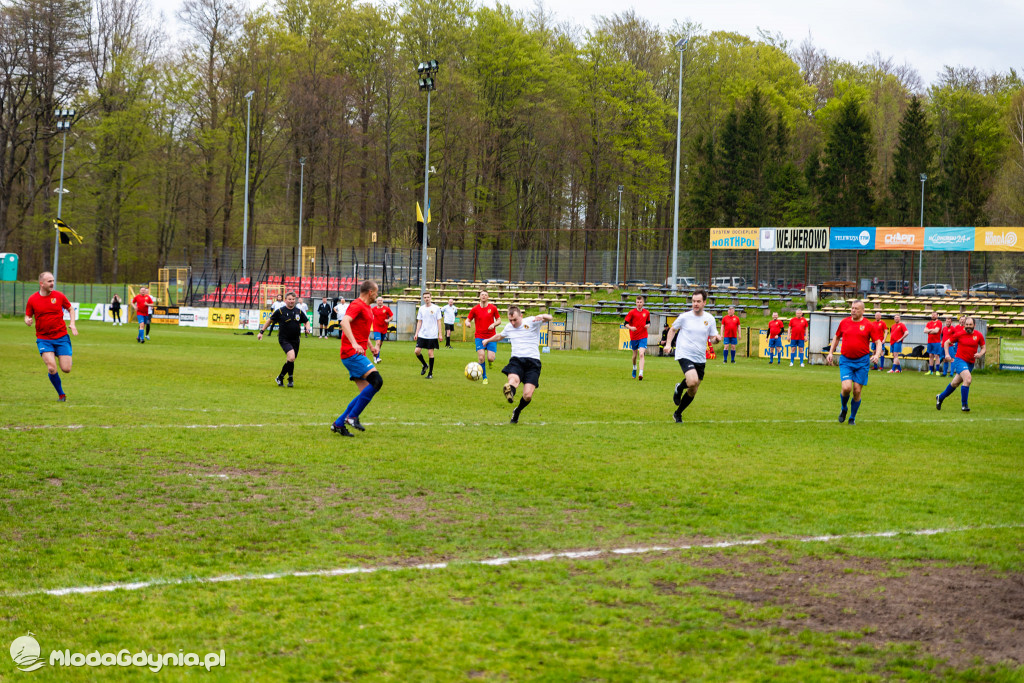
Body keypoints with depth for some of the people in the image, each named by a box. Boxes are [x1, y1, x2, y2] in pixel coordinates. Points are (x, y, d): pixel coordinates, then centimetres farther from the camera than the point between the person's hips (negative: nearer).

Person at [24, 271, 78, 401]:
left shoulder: (59, 296, 0)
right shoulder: (32, 299, -2)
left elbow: (70, 309, 15)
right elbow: (27, 316, 9)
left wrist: (72, 324, 0)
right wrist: (27, 320, -15)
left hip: (61, 337, 1)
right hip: (43, 339, -1)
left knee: (66, 369, -5)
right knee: (52, 369, -18)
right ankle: (61, 394, 5)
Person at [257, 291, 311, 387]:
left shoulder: (299, 312, 4)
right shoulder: (280, 311, -5)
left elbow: (306, 321, 18)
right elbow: (270, 320, 7)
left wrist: (307, 329, -4)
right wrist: (261, 332, 6)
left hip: (295, 340, 5)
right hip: (284, 339, -5)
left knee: (290, 361, 9)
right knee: (291, 357, -23)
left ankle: (280, 377, 28)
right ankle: (290, 379, -7)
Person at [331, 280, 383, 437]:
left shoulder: (367, 307, 21)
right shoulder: (357, 305, -11)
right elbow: (344, 322, -28)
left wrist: (371, 346, 29)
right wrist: (354, 343, -39)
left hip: (358, 355, 10)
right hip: (352, 353, -10)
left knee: (366, 392, 6)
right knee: (376, 381, -20)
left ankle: (339, 424, 8)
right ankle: (352, 416, -14)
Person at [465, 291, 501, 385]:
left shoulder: (493, 308, 1)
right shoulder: (475, 309, 0)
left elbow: (499, 319, 10)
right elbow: (468, 320, 7)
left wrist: (494, 324, -11)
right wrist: (467, 323, -17)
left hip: (491, 337, 0)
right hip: (479, 337, 0)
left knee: (491, 358, -10)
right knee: (481, 358, -12)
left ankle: (490, 362, 30)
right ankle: (484, 378, 6)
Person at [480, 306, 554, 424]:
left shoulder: (531, 322, 2)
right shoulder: (508, 327, 18)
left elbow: (549, 318, -11)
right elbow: (500, 336, 41)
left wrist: (542, 317, -35)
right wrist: (488, 340, 59)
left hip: (533, 362, -3)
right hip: (516, 360, 3)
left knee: (527, 396, -14)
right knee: (513, 380, -34)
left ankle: (517, 412, 15)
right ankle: (510, 393, -68)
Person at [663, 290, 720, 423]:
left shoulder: (709, 319, 3)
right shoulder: (685, 317, -4)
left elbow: (712, 339, 9)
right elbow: (673, 329, 12)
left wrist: (716, 339, -14)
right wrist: (668, 344, -2)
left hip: (700, 359, 4)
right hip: (684, 355, -4)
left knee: (693, 392, 10)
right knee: (693, 381, -29)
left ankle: (677, 414, 30)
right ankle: (679, 388, 5)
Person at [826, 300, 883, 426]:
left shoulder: (869, 325, -2)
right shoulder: (844, 322, 5)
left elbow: (878, 342, 2)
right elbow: (837, 337, 20)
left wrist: (877, 355, -17)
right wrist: (831, 353, 14)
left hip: (862, 361, -1)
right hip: (846, 360, 1)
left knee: (857, 391, 0)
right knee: (846, 388, -16)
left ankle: (852, 418, 19)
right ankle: (843, 408, 15)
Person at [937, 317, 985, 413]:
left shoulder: (979, 335, 0)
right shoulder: (959, 334, -6)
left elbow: (983, 348, 10)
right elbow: (947, 342, 5)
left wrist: (980, 354, -12)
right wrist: (947, 354, -7)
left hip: (971, 363, 4)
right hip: (960, 360, -4)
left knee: (955, 383, 14)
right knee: (968, 379, -26)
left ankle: (940, 398, 37)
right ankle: (964, 405, -19)